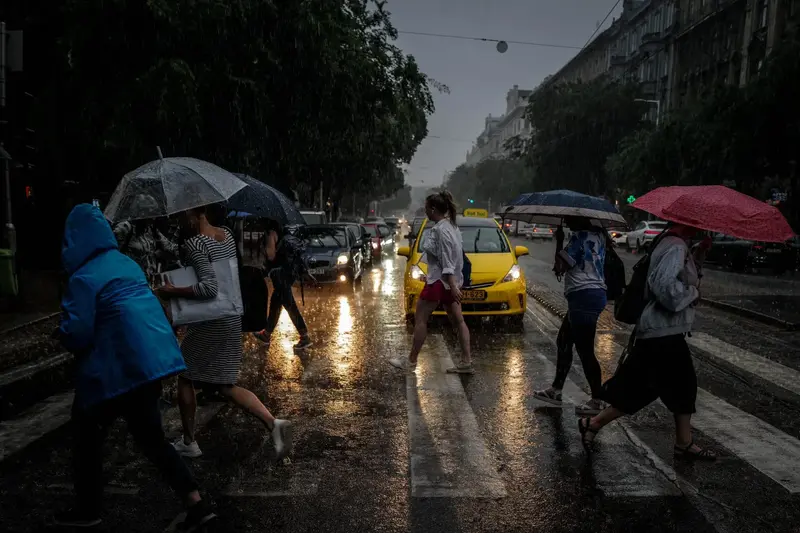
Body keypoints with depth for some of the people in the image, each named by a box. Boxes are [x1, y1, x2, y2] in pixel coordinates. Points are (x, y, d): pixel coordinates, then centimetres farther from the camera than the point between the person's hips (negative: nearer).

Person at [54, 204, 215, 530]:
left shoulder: (84, 278, -13)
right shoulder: (127, 263, 12)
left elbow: (77, 333, -15)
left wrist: (61, 333, 8)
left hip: (118, 368, -8)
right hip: (152, 360, 8)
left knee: (87, 435, 16)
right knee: (151, 437, 15)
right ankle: (196, 504, 10)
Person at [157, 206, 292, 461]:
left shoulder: (195, 244, -18)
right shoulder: (227, 234, 6)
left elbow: (209, 287, -27)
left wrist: (173, 291, -18)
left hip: (209, 324, -8)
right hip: (232, 318, 8)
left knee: (185, 377, 15)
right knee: (225, 384, 13)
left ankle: (189, 442, 25)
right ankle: (273, 422, -4)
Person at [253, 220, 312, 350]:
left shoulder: (271, 232, -11)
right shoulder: (283, 233, 16)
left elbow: (271, 255, -18)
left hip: (279, 272, -10)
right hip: (287, 271, 10)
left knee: (290, 305, -8)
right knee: (274, 304, 19)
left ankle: (305, 337, -8)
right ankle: (266, 334, 31)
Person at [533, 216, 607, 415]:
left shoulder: (580, 235, -14)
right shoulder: (598, 235, 12)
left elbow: (561, 265, -14)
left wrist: (559, 254, 3)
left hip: (583, 296, -10)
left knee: (585, 350, -4)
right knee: (563, 342, 18)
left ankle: (597, 402, 3)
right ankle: (556, 390, 27)